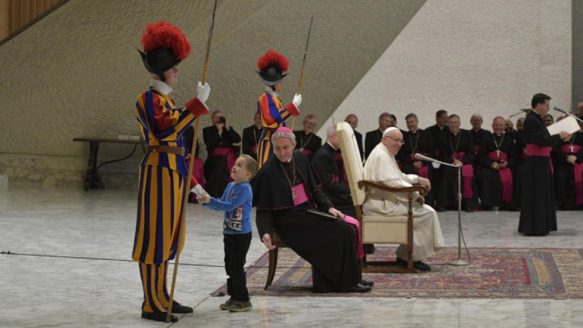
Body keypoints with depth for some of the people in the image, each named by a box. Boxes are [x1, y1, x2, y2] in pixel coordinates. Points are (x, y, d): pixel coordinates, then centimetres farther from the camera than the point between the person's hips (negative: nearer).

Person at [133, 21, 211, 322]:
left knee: (167, 237, 13)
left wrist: (188, 179, 22)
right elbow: (166, 130, -27)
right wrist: (198, 103, -26)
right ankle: (151, 305, 1)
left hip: (173, 171, 9)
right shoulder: (148, 99, -12)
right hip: (159, 171, -9)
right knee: (154, 237, -4)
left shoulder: (165, 99, 16)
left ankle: (162, 297, 22)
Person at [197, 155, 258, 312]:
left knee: (236, 267, -5)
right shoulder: (230, 186, 10)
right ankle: (234, 297, 23)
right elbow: (221, 204, 16)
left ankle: (243, 300, 4)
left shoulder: (245, 188, -16)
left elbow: (230, 205, -23)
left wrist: (210, 200, -22)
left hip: (242, 234, -9)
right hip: (229, 232, 9)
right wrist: (207, 201, -1)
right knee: (229, 266, 13)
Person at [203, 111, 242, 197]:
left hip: (229, 159, 3)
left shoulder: (229, 129, 15)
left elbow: (238, 139, -1)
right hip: (215, 160, -3)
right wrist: (219, 132, -7)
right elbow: (209, 144, -8)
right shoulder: (207, 130, 9)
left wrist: (228, 128, -6)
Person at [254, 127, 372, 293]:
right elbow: (263, 209, -11)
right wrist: (265, 232, -25)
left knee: (349, 227, -12)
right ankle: (347, 282, -3)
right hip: (289, 222, -7)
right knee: (341, 230, -18)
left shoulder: (300, 158, 5)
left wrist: (328, 206, 2)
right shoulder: (268, 172, -13)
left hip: (308, 212, 7)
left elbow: (313, 189, 15)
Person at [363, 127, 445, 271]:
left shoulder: (386, 154, 18)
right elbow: (394, 183, -23)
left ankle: (405, 256, 8)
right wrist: (416, 194, -14)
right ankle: (415, 257, -5)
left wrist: (418, 179, 12)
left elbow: (399, 176, 27)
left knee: (427, 211, 12)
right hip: (381, 204, -11)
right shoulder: (381, 155, -17)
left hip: (383, 201, 11)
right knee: (427, 213, -13)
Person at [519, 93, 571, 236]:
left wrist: (560, 137, 10)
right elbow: (542, 141, -23)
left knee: (542, 194, 14)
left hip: (540, 162, 10)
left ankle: (541, 226, 22)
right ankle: (534, 228, 1)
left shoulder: (536, 119, 13)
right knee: (536, 195, -5)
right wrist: (559, 136, -14)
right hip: (536, 163, -10)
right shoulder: (531, 121, -17)